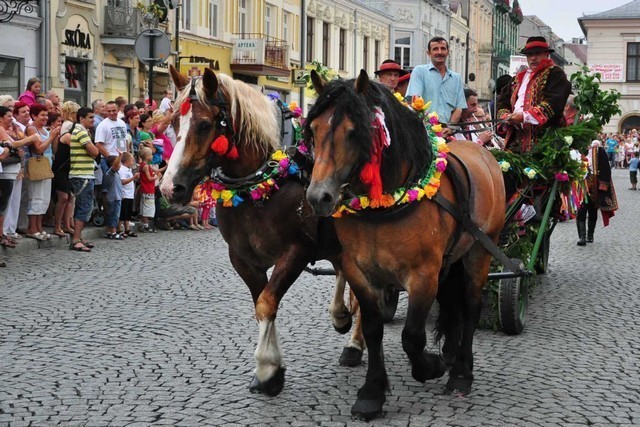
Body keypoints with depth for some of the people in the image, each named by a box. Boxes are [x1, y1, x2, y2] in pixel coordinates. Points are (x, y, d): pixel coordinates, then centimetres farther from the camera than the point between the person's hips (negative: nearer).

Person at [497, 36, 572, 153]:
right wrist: (506, 117, -1)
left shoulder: (555, 74, 1)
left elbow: (554, 102, -14)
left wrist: (525, 116, -20)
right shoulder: (519, 78, 25)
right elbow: (503, 100, 22)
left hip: (543, 140, -7)